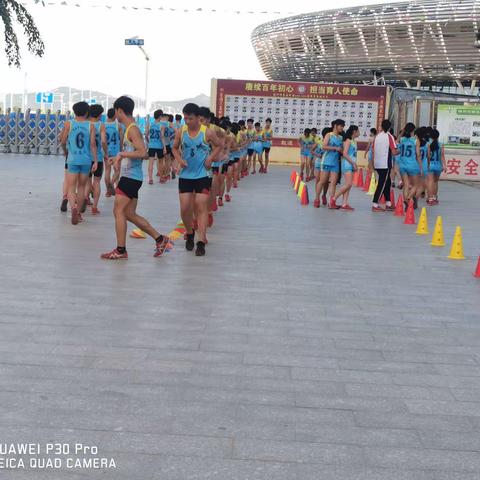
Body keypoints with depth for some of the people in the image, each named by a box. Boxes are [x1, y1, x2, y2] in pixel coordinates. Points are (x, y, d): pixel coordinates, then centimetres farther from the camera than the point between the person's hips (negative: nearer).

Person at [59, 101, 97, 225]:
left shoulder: (68, 124, -1)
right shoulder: (90, 126, 0)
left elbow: (62, 141, 3)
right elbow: (93, 144, -6)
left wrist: (65, 152, 23)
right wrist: (95, 161, -5)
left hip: (73, 159, -2)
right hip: (86, 160, 2)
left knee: (71, 187, -2)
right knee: (81, 187, 16)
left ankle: (73, 207, -29)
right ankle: (78, 213, 24)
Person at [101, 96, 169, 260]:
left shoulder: (133, 129, -13)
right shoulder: (130, 129, 17)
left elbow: (143, 153, -24)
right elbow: (139, 154, 25)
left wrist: (122, 154, -22)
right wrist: (119, 158, 27)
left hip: (130, 177, -10)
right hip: (131, 177, 10)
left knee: (119, 211, -6)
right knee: (130, 214, 11)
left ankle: (120, 250, -1)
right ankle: (160, 239, 16)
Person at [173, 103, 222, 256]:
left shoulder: (208, 132, -9)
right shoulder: (181, 132, -2)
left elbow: (219, 145, 7)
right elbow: (175, 148, 13)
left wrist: (210, 158, -8)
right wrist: (179, 159, -7)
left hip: (202, 175, -2)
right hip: (185, 175, 3)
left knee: (201, 207, -6)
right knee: (185, 208, 2)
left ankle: (201, 242, -4)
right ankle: (190, 234, 29)